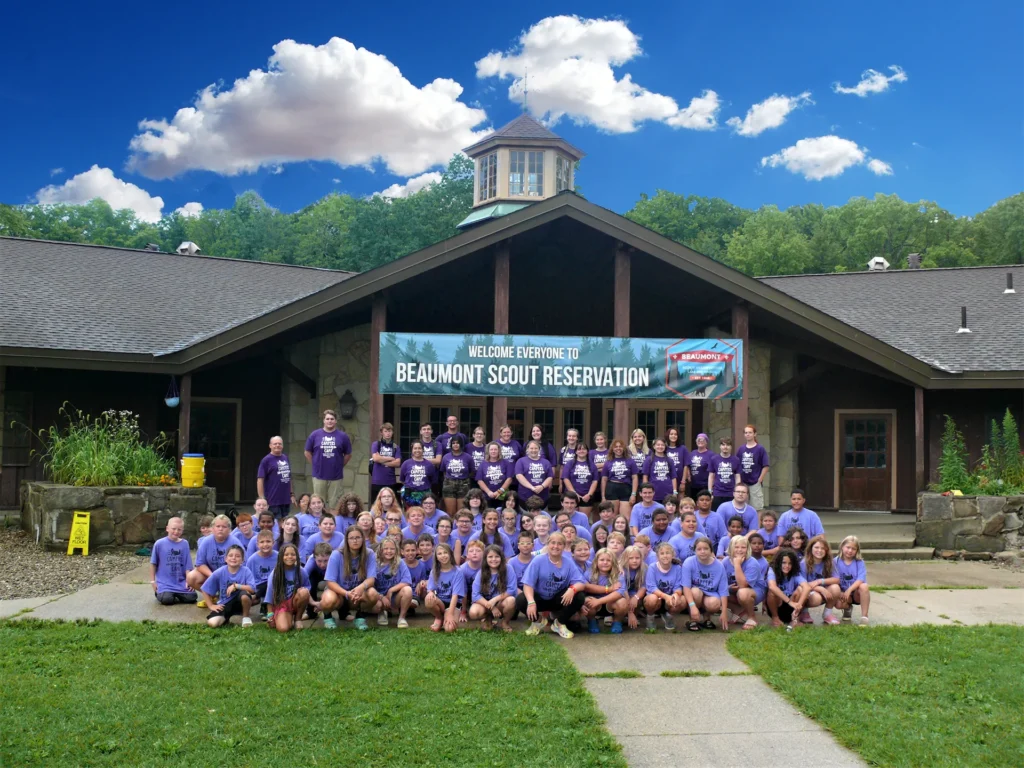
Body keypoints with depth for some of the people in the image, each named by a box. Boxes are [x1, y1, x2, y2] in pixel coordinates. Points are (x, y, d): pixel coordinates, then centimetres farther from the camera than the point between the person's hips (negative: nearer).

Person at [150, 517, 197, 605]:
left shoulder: (184, 544, 2)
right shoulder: (159, 544, -4)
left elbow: (188, 565, 6)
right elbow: (153, 563, 4)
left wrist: (189, 581, -2)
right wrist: (153, 581, 2)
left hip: (180, 582, 3)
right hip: (164, 582, -2)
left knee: (192, 597, -15)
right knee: (166, 599, -26)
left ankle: (176, 594, 15)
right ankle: (158, 593, 10)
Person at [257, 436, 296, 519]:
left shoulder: (286, 458, 11)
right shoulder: (266, 460, -6)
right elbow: (260, 480, -9)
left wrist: (292, 494, 17)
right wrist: (262, 500, -15)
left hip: (286, 500, 6)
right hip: (273, 501, -6)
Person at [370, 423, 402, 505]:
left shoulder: (396, 447, 6)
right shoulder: (376, 444, 4)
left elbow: (397, 463, -4)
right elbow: (375, 458, -12)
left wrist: (382, 461, -7)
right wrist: (391, 458, -4)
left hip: (391, 482, 1)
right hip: (377, 482, -1)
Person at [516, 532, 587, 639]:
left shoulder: (568, 562, -9)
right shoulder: (538, 560, -15)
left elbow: (580, 583, -16)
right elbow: (528, 584, -20)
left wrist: (572, 589, -41)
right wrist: (531, 602, -37)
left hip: (559, 600, 2)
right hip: (539, 598, -2)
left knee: (579, 597, -25)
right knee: (520, 600, -31)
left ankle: (559, 624, 1)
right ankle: (538, 621, 4)